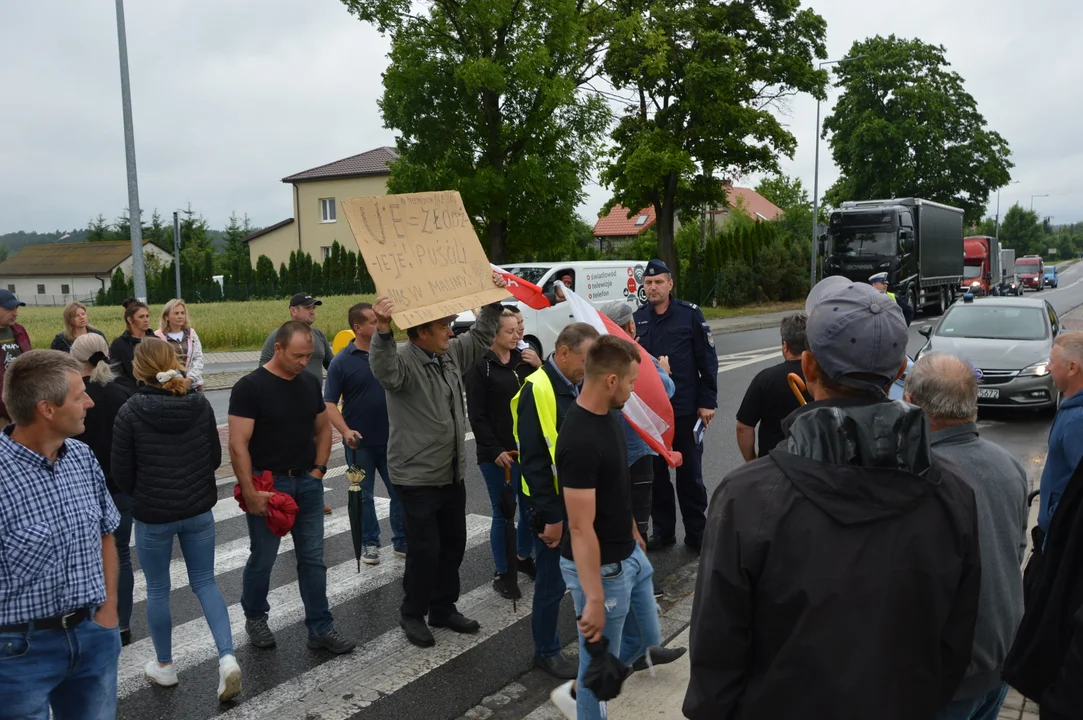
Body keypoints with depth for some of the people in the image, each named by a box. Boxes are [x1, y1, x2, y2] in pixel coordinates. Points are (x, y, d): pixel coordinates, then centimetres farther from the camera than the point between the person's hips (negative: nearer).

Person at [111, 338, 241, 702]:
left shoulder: (130, 412, -14)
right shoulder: (200, 404, -6)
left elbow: (122, 473, -8)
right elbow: (215, 457, 2)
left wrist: (140, 495, 13)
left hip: (152, 514, -3)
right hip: (199, 509, 3)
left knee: (157, 590, 16)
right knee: (205, 582, 14)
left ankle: (164, 666, 31)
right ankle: (227, 658, 0)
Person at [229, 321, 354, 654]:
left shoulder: (309, 382, 4)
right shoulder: (250, 387, -13)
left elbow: (323, 428, 16)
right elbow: (238, 445, -16)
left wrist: (318, 470, 4)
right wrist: (250, 493, -20)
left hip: (308, 482, 5)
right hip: (267, 484, -5)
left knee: (313, 558, 8)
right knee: (263, 558, 9)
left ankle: (320, 629, 16)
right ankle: (255, 617, 33)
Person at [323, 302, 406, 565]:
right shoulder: (342, 361, -9)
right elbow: (329, 403, -9)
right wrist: (346, 431, -23)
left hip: (392, 439, 3)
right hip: (360, 442, -2)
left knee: (400, 491, 9)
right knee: (364, 495, 11)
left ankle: (402, 540, 23)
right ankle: (369, 543, 26)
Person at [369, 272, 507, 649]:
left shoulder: (451, 354, 6)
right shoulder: (403, 360, -18)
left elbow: (481, 337, 19)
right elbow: (384, 371, -40)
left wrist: (494, 300, 8)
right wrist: (382, 330, -58)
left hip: (452, 473, 8)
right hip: (417, 477, -8)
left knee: (454, 544, 17)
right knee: (425, 549, 0)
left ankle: (444, 609, 33)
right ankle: (412, 615, 21)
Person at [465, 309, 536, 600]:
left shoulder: (522, 361, 8)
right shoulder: (480, 367, -8)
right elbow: (477, 416, -11)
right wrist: (495, 450, -15)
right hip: (497, 453, -5)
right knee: (503, 513, 2)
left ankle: (524, 557, 36)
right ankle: (502, 573, 18)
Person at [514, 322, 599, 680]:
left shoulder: (578, 385, 6)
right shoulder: (538, 391, -20)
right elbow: (533, 461, -22)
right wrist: (550, 516, -20)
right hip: (554, 504, -7)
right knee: (553, 581, 5)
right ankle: (546, 651, 24)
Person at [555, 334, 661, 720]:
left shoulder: (608, 414, 0)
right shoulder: (579, 441, -29)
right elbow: (581, 529, -27)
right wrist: (594, 599, -24)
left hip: (631, 555, 9)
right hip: (602, 568, -9)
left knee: (645, 638, 24)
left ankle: (580, 688, 42)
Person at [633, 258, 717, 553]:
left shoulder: (690, 314, -6)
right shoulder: (637, 318, 3)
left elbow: (708, 360, -5)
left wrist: (707, 401, -8)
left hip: (685, 408, -3)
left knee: (690, 473, 8)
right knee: (655, 472, 12)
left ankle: (696, 532, 20)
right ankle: (663, 529, 26)